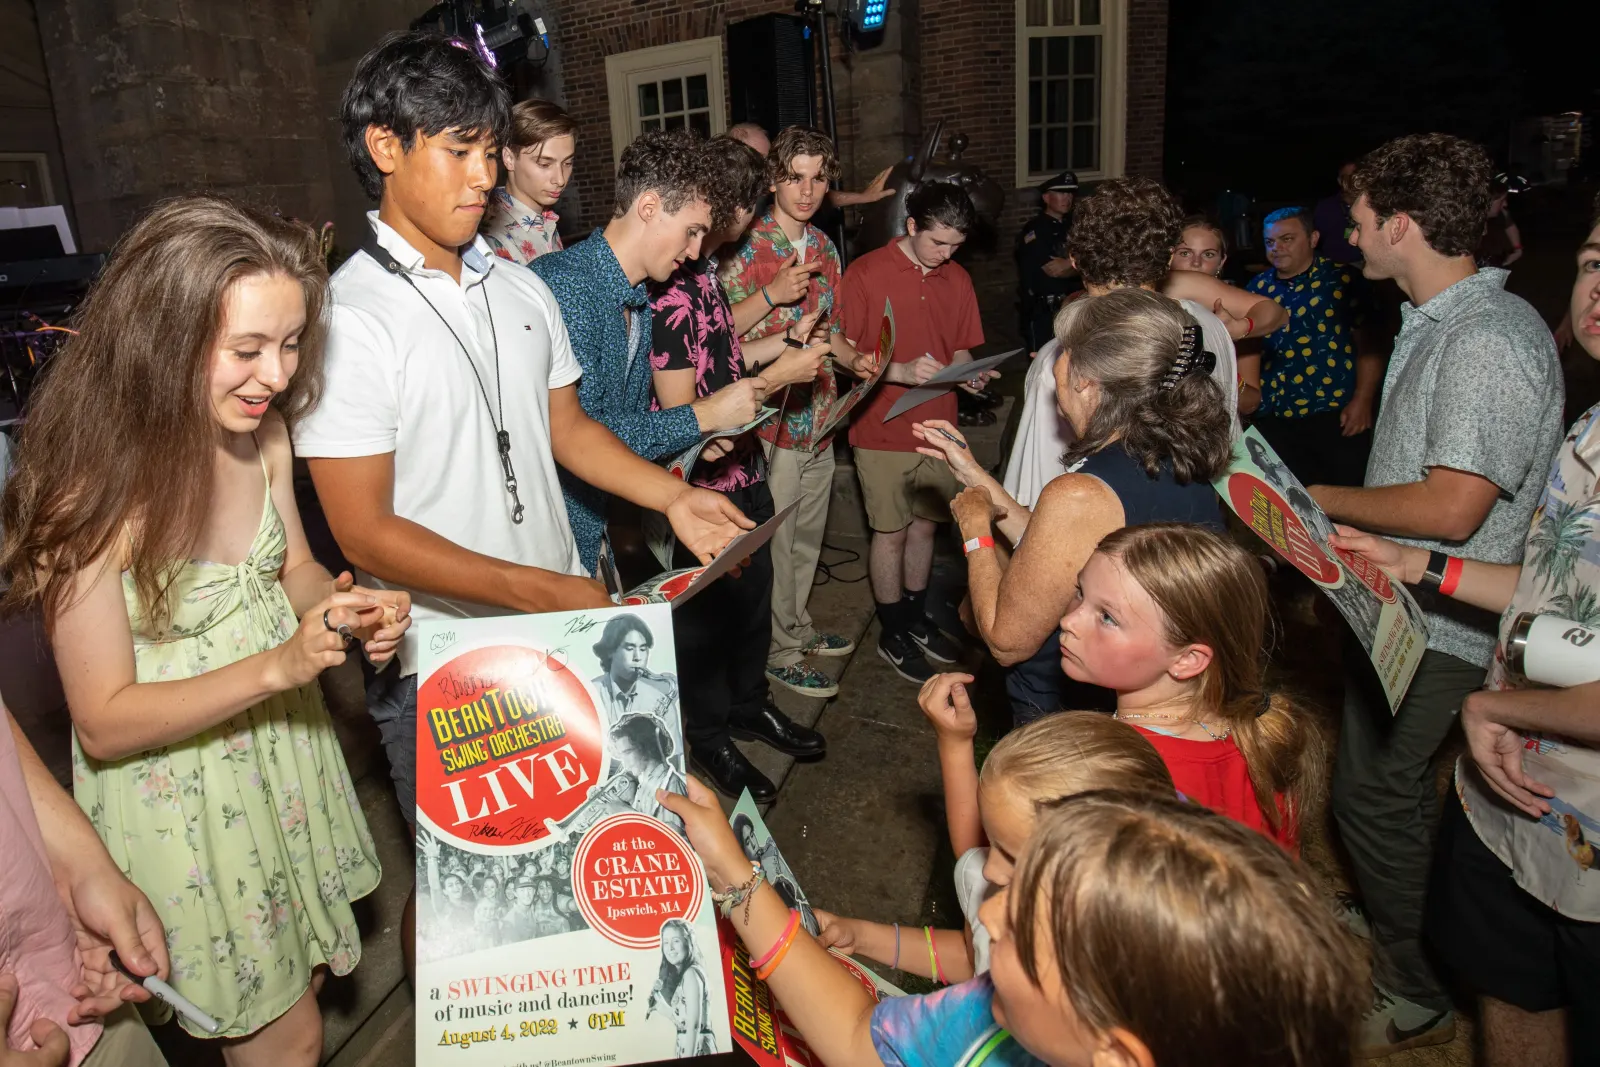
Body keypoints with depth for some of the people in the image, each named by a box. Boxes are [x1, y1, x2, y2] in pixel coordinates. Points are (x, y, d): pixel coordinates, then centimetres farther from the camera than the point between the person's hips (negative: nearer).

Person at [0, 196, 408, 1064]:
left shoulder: (263, 433, -10)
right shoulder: (94, 487, -27)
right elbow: (103, 724, -21)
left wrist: (348, 608, -15)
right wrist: (279, 665, -31)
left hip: (284, 745, 5)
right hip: (176, 789, -5)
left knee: (302, 978, 24)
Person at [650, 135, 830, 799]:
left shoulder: (703, 267, 6)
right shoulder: (668, 290, -25)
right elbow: (681, 412, -26)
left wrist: (784, 341, 7)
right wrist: (780, 376, -21)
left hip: (743, 468, 9)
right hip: (705, 484, -9)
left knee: (753, 596, 23)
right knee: (708, 612, 10)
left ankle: (749, 705, 45)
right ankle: (709, 738, 31)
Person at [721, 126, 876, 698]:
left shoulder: (824, 247, 11)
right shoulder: (748, 247, -12)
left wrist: (853, 359, -1)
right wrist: (772, 293, -27)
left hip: (819, 415, 7)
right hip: (771, 419, -7)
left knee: (808, 534, 20)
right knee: (775, 541, 4)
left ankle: (798, 625, 38)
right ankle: (780, 651, 18)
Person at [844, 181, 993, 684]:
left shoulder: (957, 279, 7)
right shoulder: (865, 274, -10)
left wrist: (969, 373, -7)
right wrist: (900, 371, -24)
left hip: (938, 425, 5)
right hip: (884, 430, -5)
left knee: (925, 524, 16)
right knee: (891, 531, 6)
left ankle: (916, 618, 34)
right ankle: (893, 633, 22)